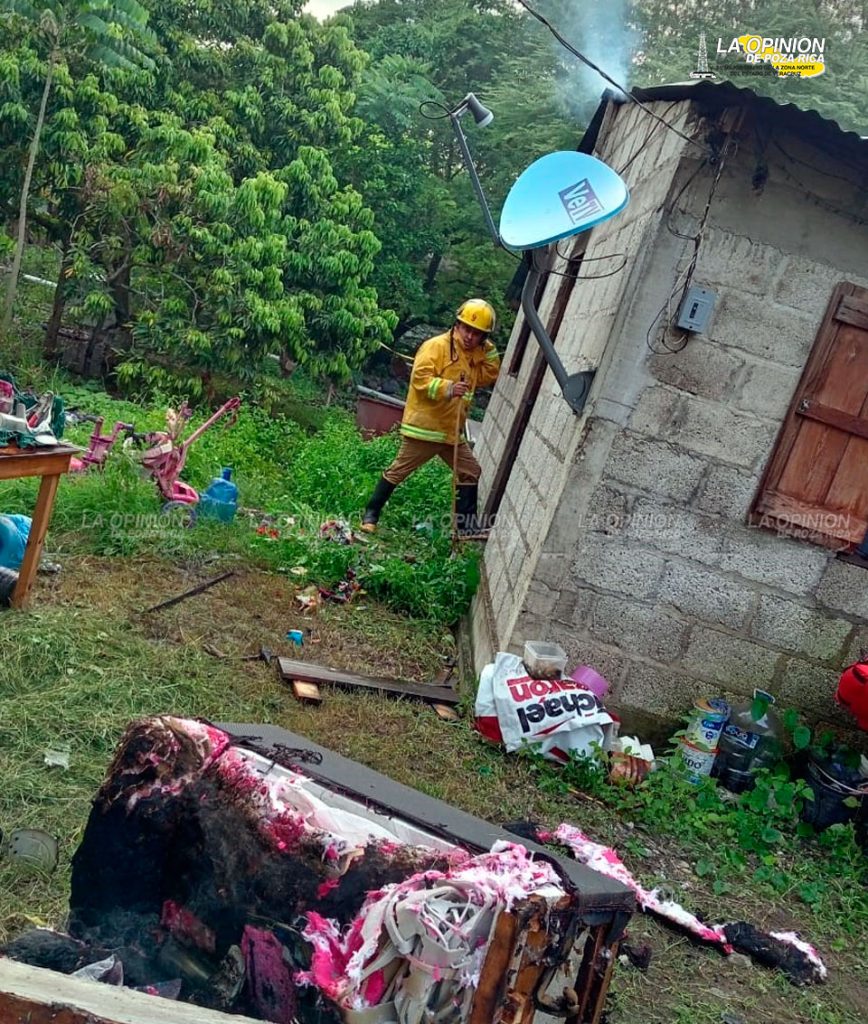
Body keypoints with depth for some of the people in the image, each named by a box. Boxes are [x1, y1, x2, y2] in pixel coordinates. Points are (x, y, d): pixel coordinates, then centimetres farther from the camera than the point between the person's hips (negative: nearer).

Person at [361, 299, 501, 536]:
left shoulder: (475, 355, 13)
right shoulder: (436, 346, -12)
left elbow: (489, 376, 11)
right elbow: (420, 378, -21)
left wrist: (488, 349, 3)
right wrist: (448, 388, -35)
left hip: (452, 431, 8)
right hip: (423, 427, -8)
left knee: (471, 473, 9)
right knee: (398, 471, 0)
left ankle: (466, 523, 17)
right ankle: (370, 515, 10)